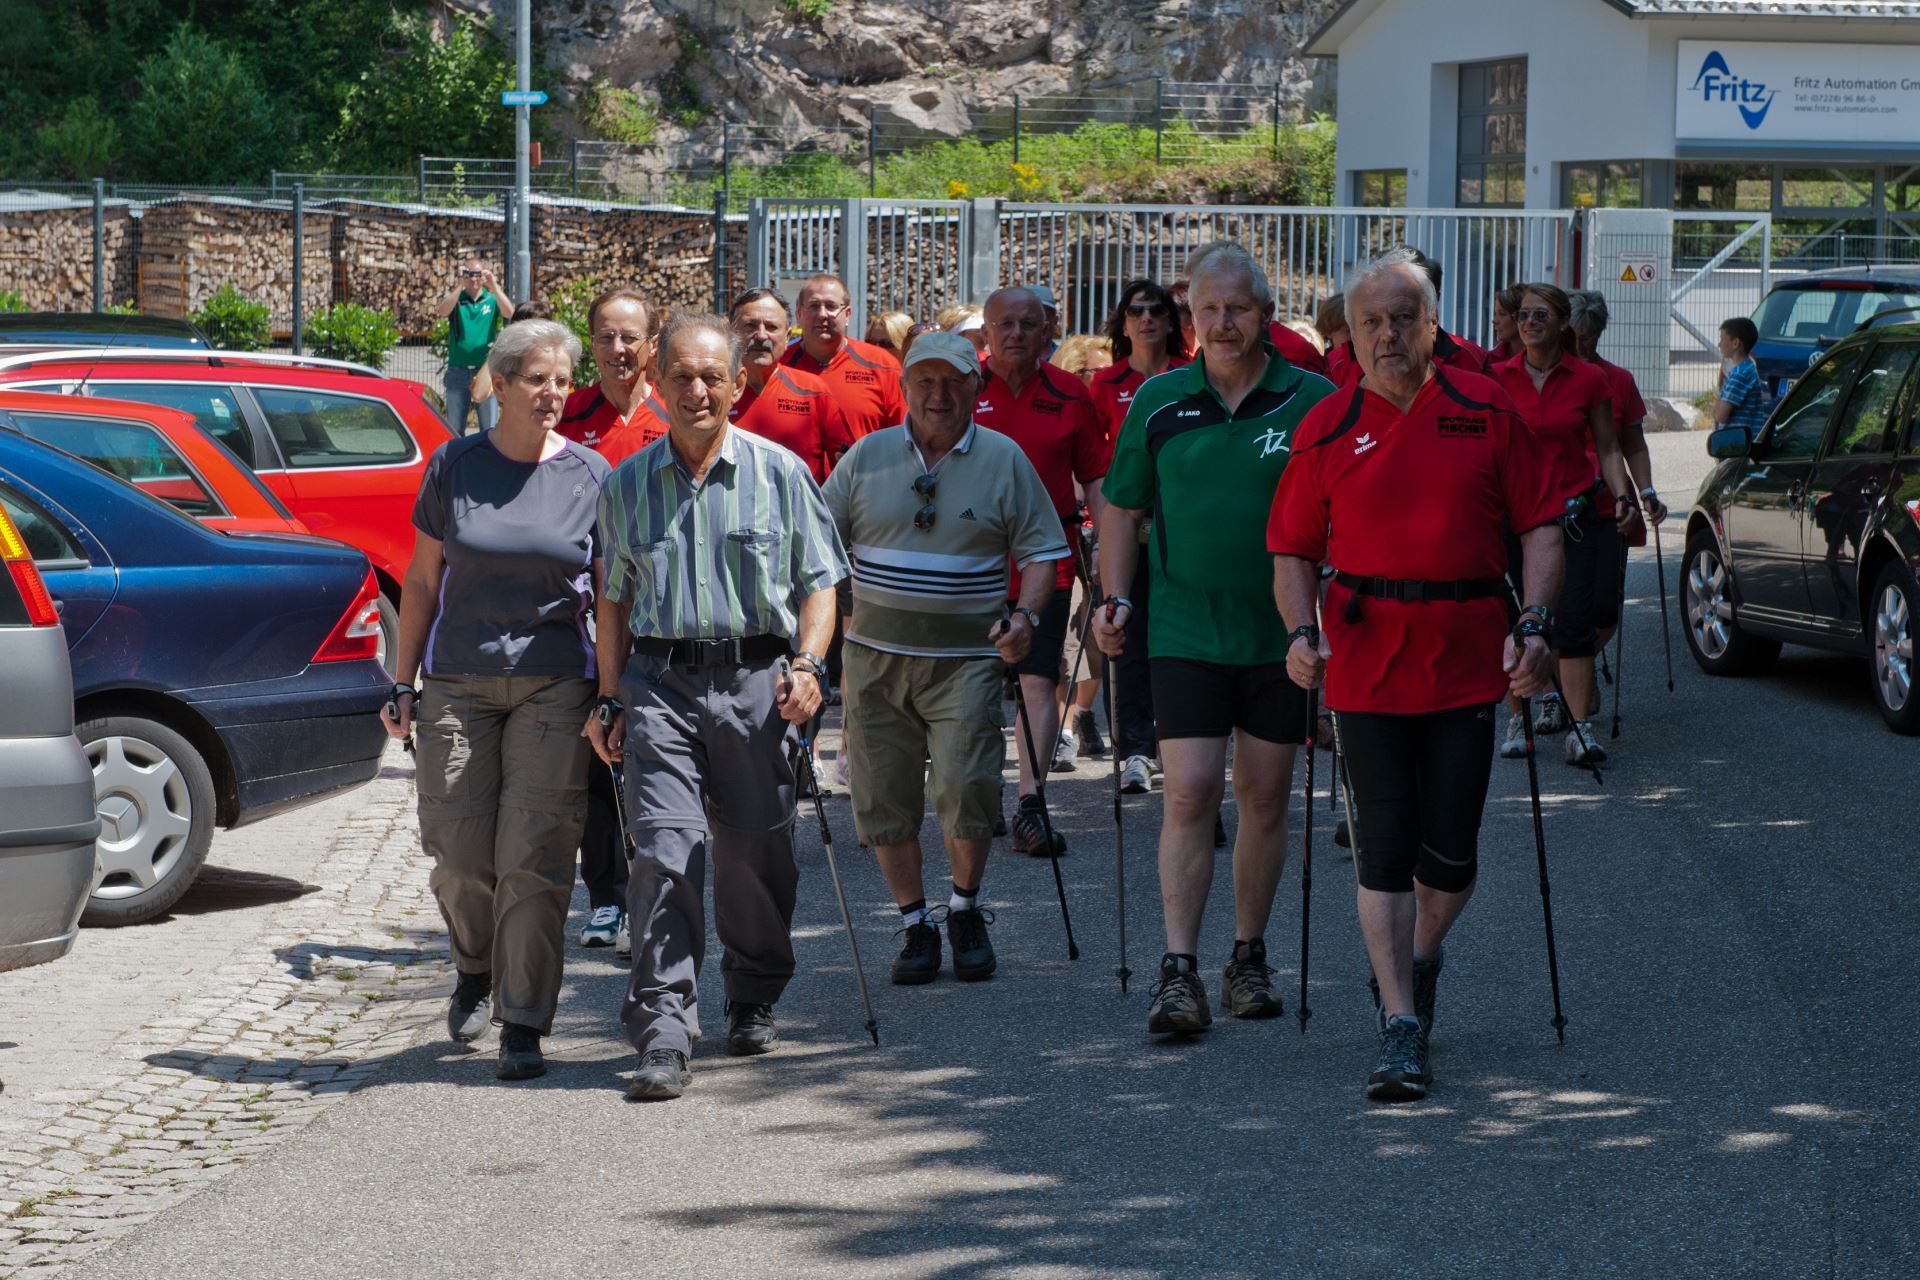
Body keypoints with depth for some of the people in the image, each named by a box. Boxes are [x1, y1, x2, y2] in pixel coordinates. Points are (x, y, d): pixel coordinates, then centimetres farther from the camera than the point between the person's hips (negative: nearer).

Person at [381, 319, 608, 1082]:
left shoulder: (590, 476, 2)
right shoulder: (455, 466, 4)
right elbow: (423, 581, 9)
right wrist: (403, 682, 6)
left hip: (554, 684, -1)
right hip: (459, 682, 1)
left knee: (534, 859, -8)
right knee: (461, 854, 0)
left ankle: (522, 1025, 0)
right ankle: (476, 970, 30)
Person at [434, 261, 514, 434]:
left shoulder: (492, 299, 6)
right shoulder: (455, 298, 7)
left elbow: (508, 312, -13)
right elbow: (442, 311, -13)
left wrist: (494, 285, -19)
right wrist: (460, 285, -18)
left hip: (486, 370, -1)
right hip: (458, 371, 1)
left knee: (490, 428, -1)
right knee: (454, 427, 6)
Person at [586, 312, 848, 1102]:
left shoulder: (779, 473, 4)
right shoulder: (627, 484, 9)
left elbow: (819, 581, 6)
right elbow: (615, 599, 16)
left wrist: (806, 663, -9)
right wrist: (609, 699, 10)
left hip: (755, 681, 0)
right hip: (660, 685, 0)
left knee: (754, 857, 6)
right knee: (665, 852, -12)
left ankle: (754, 1002, 30)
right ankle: (663, 1035, -13)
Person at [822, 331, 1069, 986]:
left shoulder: (1004, 460, 3)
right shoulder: (866, 458, 6)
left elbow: (1040, 551, 5)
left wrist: (1025, 616, -12)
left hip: (966, 656, -2)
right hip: (876, 655, 2)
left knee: (966, 787, -13)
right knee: (885, 797, 3)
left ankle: (966, 909, 12)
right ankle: (916, 924, 18)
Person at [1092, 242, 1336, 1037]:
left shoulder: (1313, 401, -2)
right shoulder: (1159, 403, 3)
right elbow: (1123, 507, 13)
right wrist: (1113, 599, 4)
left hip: (1281, 634, 0)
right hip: (1186, 632, 0)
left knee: (1265, 799, 8)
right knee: (1189, 793, -9)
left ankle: (1248, 957, 21)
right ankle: (1179, 971, -9)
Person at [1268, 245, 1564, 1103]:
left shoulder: (1485, 411, 3)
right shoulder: (1327, 429, 3)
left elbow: (1540, 523, 4)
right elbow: (1293, 549, 7)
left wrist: (1533, 626, -8)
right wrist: (1301, 631, -9)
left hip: (1467, 661, 1)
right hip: (1366, 661, 0)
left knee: (1450, 853, 6)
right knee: (1384, 851, -3)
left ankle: (1419, 960, 36)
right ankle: (1401, 1025, 0)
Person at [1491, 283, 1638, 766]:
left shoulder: (1589, 380, 0)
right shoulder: (1498, 378, 2)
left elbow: (1607, 448, 6)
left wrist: (1622, 497, -7)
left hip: (1577, 512, -1)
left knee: (1574, 620, -7)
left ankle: (1580, 727, -5)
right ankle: (1517, 718, 17)